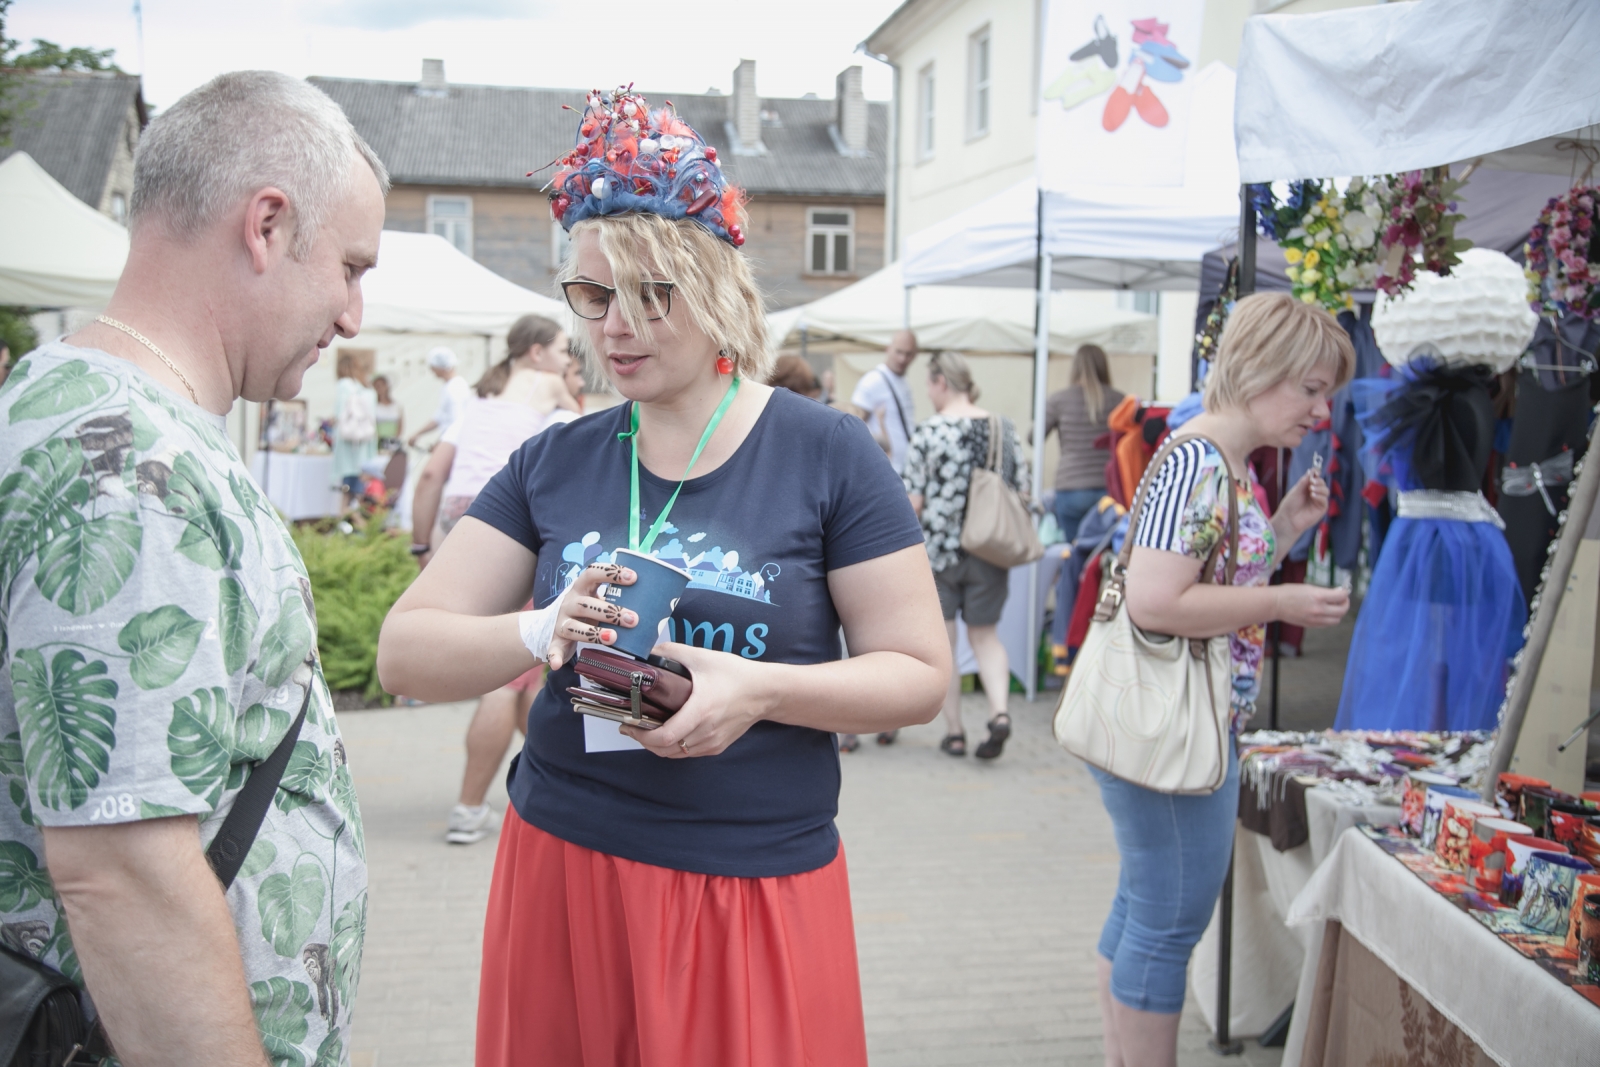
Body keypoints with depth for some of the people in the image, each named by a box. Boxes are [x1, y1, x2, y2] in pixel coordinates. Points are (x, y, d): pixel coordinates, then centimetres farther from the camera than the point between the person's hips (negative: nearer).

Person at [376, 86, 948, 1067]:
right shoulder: (553, 464, 4)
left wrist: (762, 690, -22)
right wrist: (537, 633, -19)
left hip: (758, 888, -2)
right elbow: (406, 654, 1)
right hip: (562, 874, 3)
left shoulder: (826, 453, -4)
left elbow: (920, 675, -4)